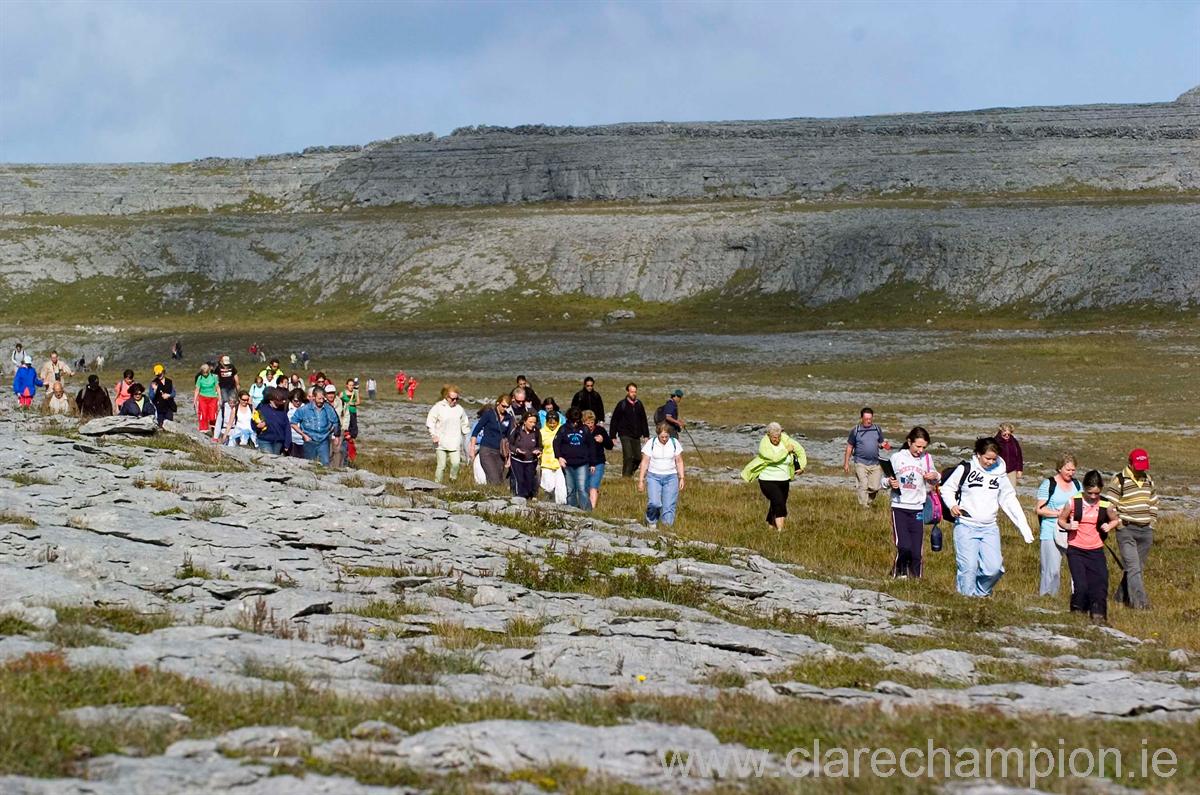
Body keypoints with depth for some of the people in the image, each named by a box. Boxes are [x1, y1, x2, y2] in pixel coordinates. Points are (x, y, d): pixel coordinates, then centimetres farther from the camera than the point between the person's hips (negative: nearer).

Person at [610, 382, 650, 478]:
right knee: (628, 457, -14)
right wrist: (613, 437, -5)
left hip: (636, 436, 5)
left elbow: (643, 421, 18)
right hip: (625, 435, -5)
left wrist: (646, 435, 14)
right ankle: (626, 477, -8)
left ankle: (629, 474, 21)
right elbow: (614, 421, -1)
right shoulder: (622, 405, -3)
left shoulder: (639, 404, 11)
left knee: (638, 457, 3)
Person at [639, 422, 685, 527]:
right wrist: (641, 480, -2)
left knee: (669, 505, -7)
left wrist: (681, 478, 4)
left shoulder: (675, 443, 2)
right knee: (654, 503, -16)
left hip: (671, 477, 2)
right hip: (654, 476, -2)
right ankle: (651, 522, 8)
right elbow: (644, 463, -1)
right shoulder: (650, 444, -4)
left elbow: (679, 462, 9)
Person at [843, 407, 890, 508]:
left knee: (875, 488, 0)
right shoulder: (855, 431, 0)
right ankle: (864, 508, -4)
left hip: (875, 463, 3)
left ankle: (868, 502, 23)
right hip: (861, 463, -3)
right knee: (863, 487, -8)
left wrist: (885, 445, -7)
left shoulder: (877, 429, 8)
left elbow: (881, 443, 18)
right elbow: (849, 447, 6)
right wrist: (846, 463, 4)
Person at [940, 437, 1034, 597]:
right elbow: (947, 488, 7)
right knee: (968, 567, -13)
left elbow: (1010, 501, 12)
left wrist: (1024, 528, 7)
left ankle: (981, 593, 15)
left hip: (989, 528, 3)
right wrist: (952, 505, -15)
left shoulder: (999, 474, 9)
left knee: (994, 567, -9)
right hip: (966, 526, -3)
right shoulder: (965, 469, -1)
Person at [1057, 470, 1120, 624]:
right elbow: (1061, 520, 6)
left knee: (1100, 583, -4)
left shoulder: (1105, 505, -1)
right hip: (1076, 550, -2)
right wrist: (1068, 526, -15)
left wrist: (1109, 526, -5)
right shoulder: (1073, 502, -6)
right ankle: (1077, 612, 11)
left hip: (1096, 551, 2)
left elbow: (1115, 520, 17)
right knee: (1080, 585, -11)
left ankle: (1098, 615, 9)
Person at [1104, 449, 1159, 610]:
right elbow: (1108, 505, -10)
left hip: (1146, 531, 7)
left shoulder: (1148, 480, 12)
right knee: (1133, 567, -14)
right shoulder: (1119, 481, -9)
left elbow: (1154, 502, 25)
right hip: (1126, 531, -7)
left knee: (1139, 567, 10)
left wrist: (1152, 522, 14)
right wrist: (1119, 524, -12)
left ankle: (1122, 596, 23)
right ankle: (1140, 601, -19)